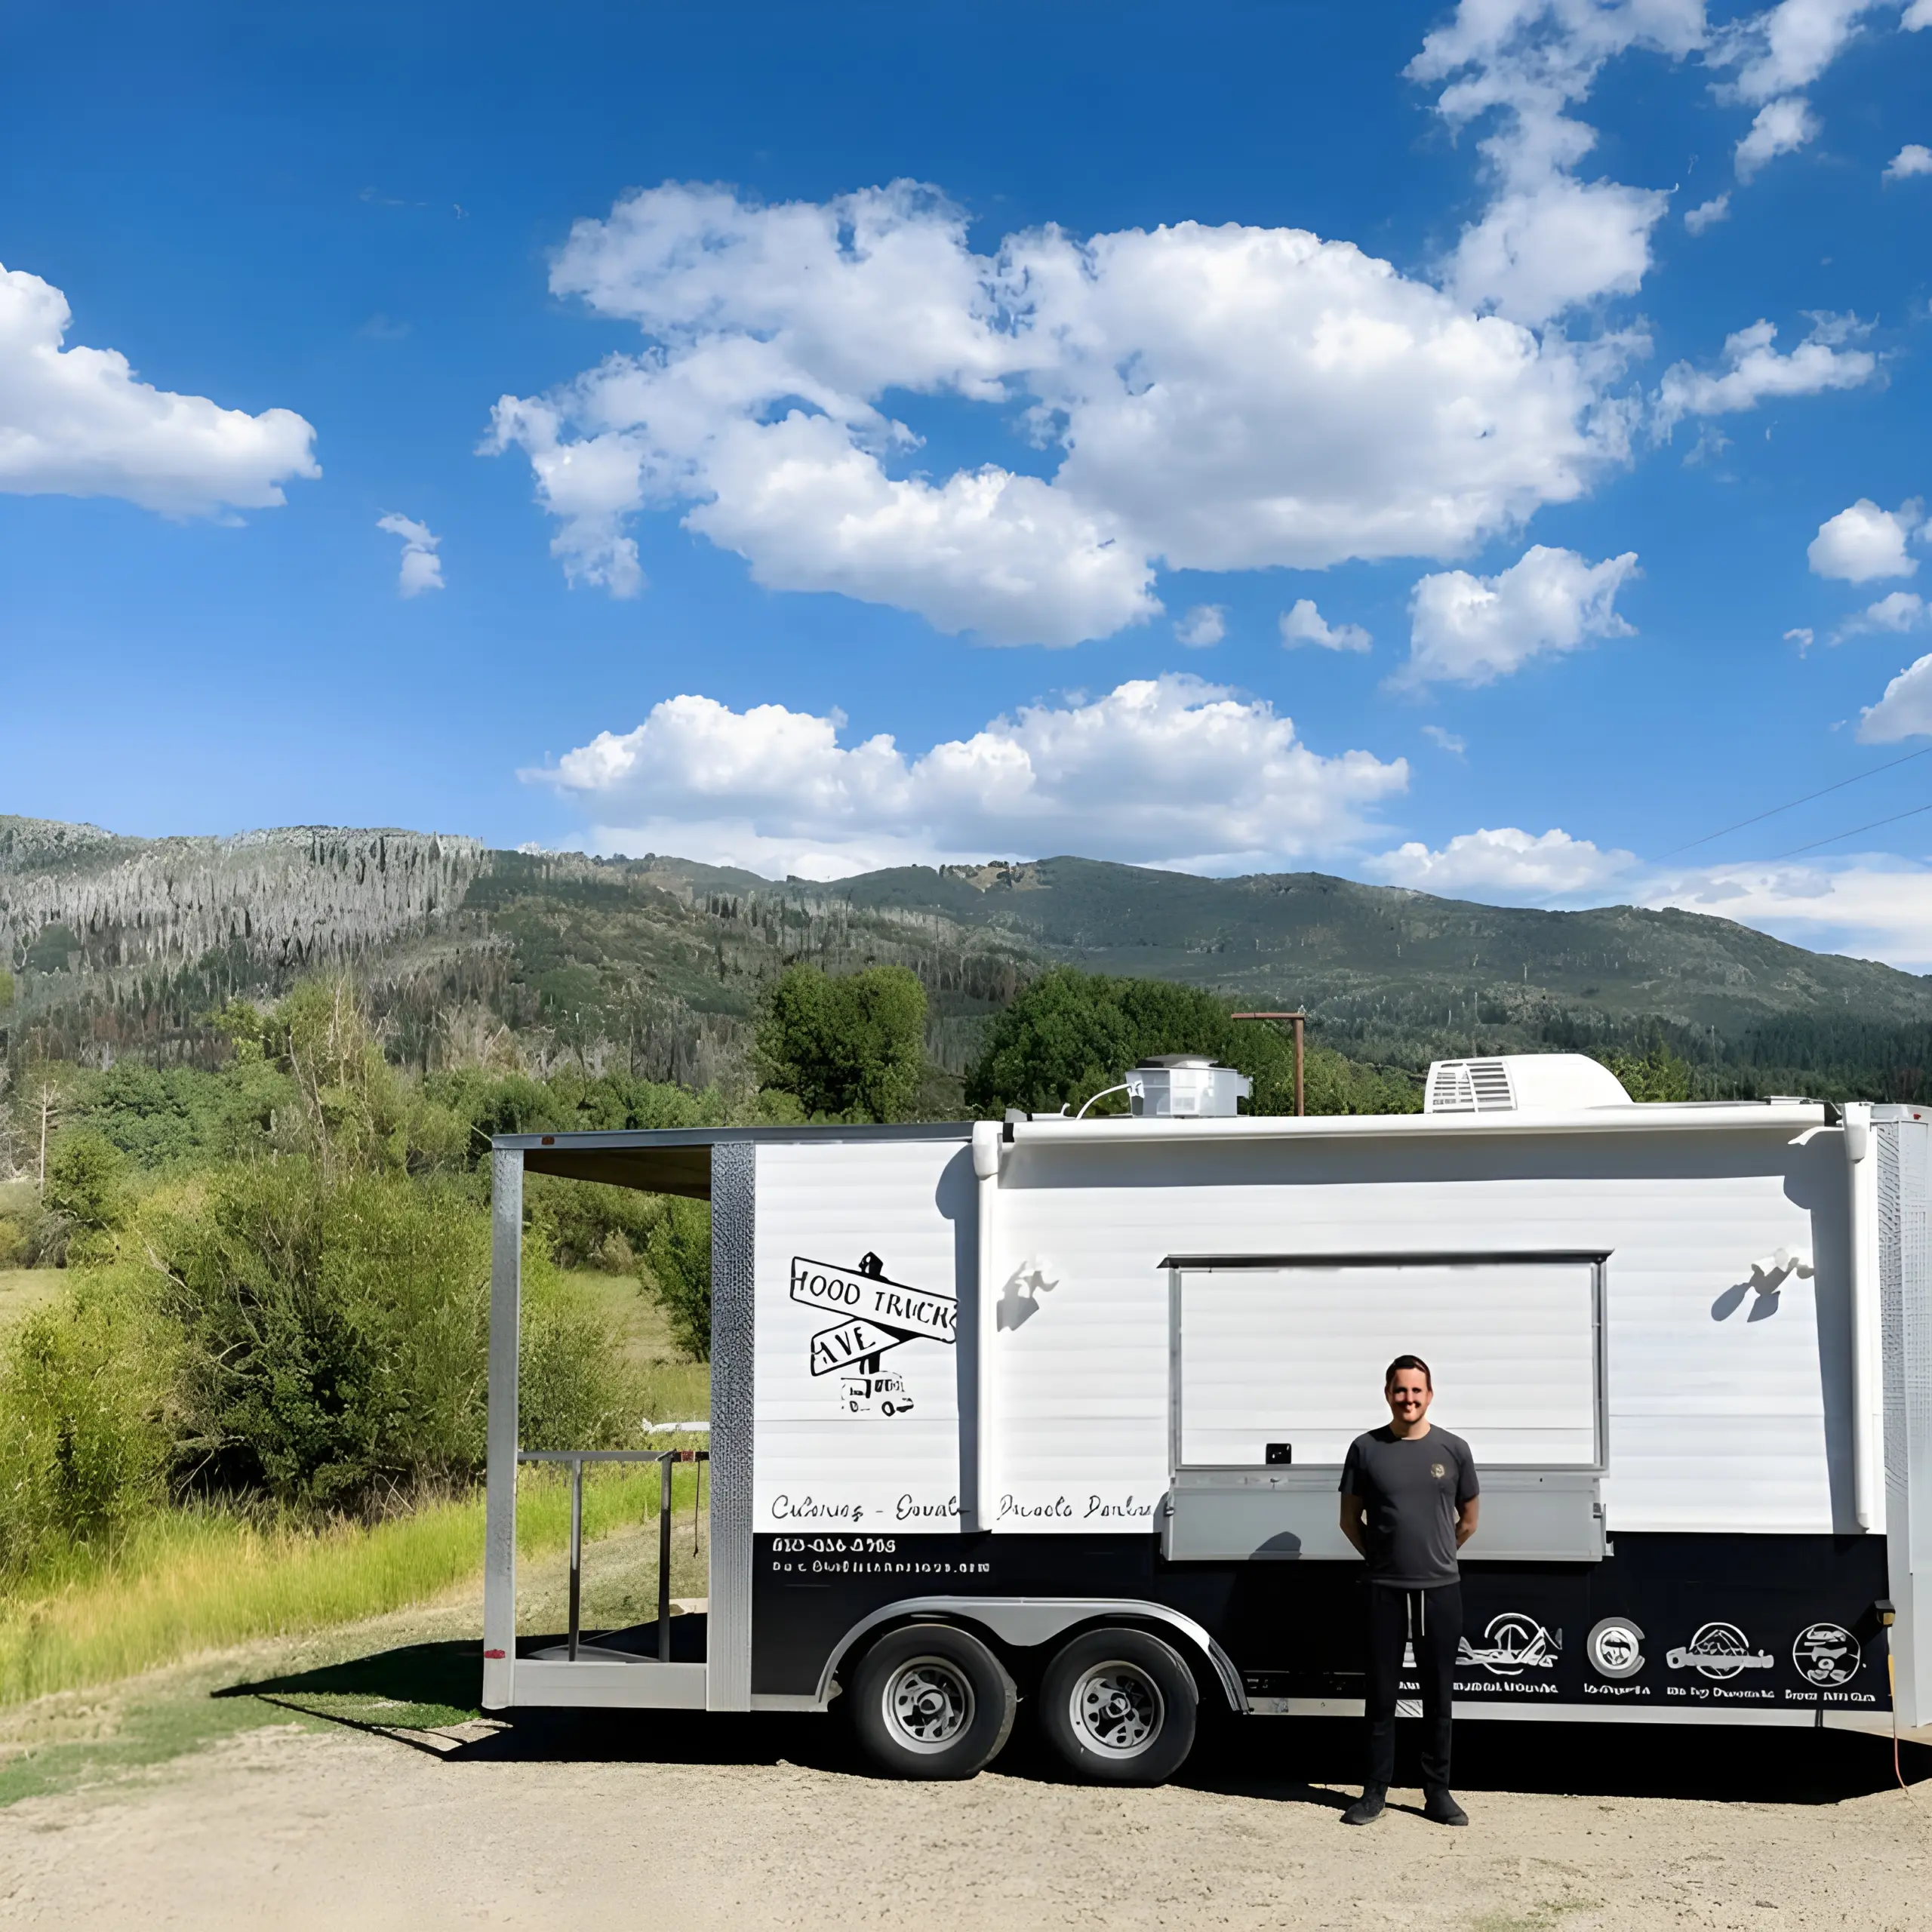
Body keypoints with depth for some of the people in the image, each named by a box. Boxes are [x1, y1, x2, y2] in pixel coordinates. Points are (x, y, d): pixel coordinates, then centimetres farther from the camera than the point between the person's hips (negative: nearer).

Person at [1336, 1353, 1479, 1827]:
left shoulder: (1453, 1449, 2)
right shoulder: (1366, 1449, 0)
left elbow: (1467, 1521, 13)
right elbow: (1351, 1520, 9)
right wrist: (1383, 1557, 7)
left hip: (1441, 1589, 0)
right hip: (1385, 1591, 0)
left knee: (1437, 1695, 7)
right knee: (1381, 1694, 5)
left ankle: (1438, 1792, 16)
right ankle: (1375, 1791, 12)